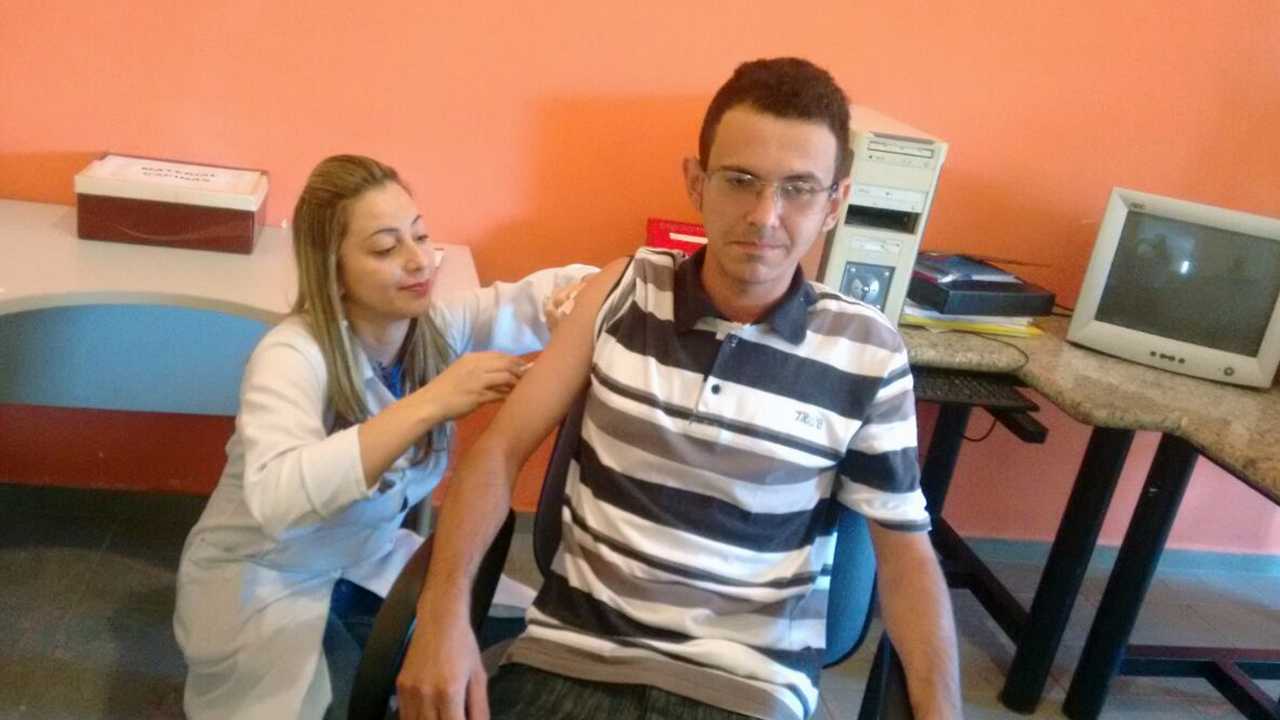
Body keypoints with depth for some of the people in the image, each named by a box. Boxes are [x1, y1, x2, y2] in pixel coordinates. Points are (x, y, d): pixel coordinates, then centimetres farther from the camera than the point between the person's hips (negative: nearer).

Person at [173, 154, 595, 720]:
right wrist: (430, 404, -48)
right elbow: (275, 498, -44)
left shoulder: (437, 327, -11)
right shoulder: (293, 356, -27)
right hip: (261, 586, -5)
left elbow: (537, 297, -17)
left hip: (369, 564, 5)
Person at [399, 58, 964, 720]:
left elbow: (905, 549, 2)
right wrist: (442, 613, -14)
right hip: (569, 654, 1)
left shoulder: (868, 354, -5)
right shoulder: (621, 294, -1)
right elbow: (501, 449, 0)